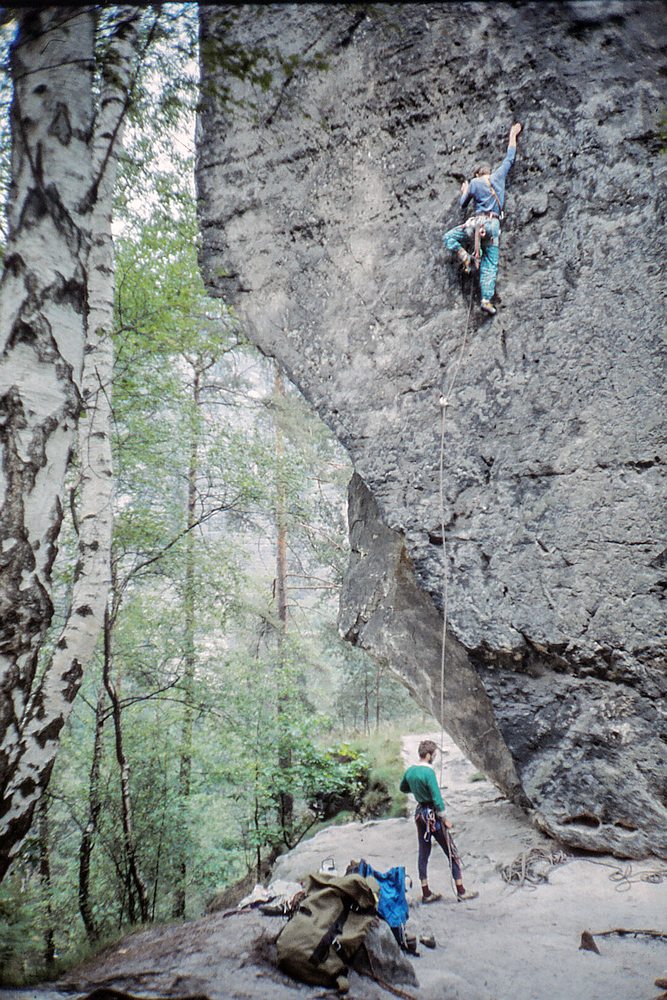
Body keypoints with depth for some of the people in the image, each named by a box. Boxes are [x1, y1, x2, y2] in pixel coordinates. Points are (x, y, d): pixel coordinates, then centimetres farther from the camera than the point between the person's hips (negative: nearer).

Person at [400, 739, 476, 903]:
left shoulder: (410, 771, 1)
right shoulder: (429, 772, -22)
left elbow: (403, 788, 19)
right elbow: (437, 799, -20)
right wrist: (445, 819, -10)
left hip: (419, 812, 7)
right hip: (432, 814, -7)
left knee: (423, 854, 13)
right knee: (452, 853, 6)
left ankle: (426, 893, 19)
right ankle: (461, 891, 13)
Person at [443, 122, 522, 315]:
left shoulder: (474, 183, 9)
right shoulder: (499, 175, 13)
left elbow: (463, 204, 19)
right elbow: (510, 158, 28)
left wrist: (464, 191, 39)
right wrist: (513, 136, 40)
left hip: (477, 222, -2)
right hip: (494, 226, 2)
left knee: (448, 237, 17)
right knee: (490, 265, -3)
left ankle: (464, 255, -9)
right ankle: (487, 299, -18)